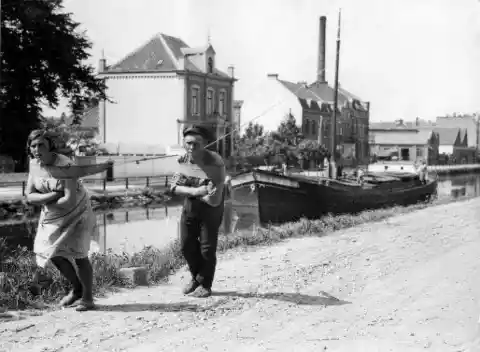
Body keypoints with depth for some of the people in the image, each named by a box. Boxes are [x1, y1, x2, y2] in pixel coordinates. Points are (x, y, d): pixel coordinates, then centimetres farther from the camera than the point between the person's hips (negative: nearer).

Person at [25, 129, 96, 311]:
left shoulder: (65, 165, -27)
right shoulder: (34, 164, -7)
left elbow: (69, 200, -31)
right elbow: (29, 196, -8)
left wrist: (43, 201, -15)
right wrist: (54, 195, -24)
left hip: (76, 214, -6)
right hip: (51, 217, 6)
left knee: (78, 255, -6)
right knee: (54, 255, 7)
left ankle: (88, 297, 15)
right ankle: (77, 289, 31)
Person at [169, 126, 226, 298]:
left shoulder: (215, 164, -31)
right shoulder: (183, 160, -13)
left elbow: (214, 201, -31)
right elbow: (174, 187, -13)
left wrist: (188, 190, -24)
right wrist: (195, 191, -31)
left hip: (210, 208, -5)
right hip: (190, 205, 5)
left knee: (207, 248, -1)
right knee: (186, 245, 11)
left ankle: (205, 285, 20)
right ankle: (196, 277, 35)